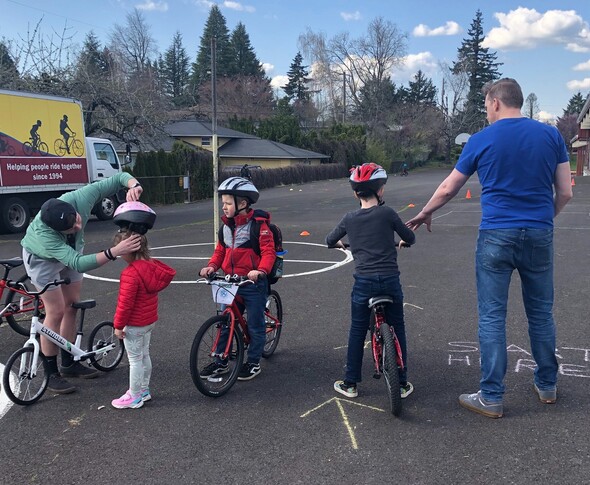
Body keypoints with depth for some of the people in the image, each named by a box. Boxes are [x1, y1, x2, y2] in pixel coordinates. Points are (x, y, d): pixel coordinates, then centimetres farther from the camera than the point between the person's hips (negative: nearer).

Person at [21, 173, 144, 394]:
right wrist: (115, 252, -64)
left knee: (72, 306, 10)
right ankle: (51, 374, 6)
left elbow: (120, 177, -26)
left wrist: (134, 186, -49)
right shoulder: (42, 234, -44)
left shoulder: (81, 197, -35)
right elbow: (78, 264, -52)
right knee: (57, 311, -9)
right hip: (42, 258, -5)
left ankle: (68, 364, 25)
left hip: (71, 251, 5)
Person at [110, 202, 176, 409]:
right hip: (150, 320, 9)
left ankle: (134, 396, 15)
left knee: (135, 359, 4)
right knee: (144, 355, 20)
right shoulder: (152, 265, -4)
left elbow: (125, 303, -23)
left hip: (134, 324, -9)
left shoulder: (130, 274, -26)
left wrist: (118, 325, -14)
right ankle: (144, 390, 32)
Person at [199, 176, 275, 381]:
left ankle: (253, 362, 21)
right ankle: (221, 362, 24)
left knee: (255, 325, 6)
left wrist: (260, 270, -32)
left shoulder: (258, 225, -13)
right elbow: (220, 250, 14)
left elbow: (268, 251, -17)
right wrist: (211, 266, -4)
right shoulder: (226, 225, 7)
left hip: (253, 283, -6)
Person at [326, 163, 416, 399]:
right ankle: (402, 383, 20)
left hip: (363, 283, 1)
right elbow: (410, 238, 7)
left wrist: (340, 243, 39)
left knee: (357, 332, 13)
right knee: (397, 331, 13)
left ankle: (350, 384, 19)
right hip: (390, 281, -1)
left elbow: (330, 240, 17)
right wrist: (402, 241, 30)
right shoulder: (387, 213, -4)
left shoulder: (349, 219, 2)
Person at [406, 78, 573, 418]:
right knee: (541, 313, 16)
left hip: (496, 236, -3)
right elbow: (565, 193, 4)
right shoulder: (551, 135, 3)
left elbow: (447, 190, 5)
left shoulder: (482, 140, -2)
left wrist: (425, 214, 22)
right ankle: (547, 385, 30)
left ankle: (492, 397, 9)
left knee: (492, 316, 3)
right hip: (539, 236, 3)